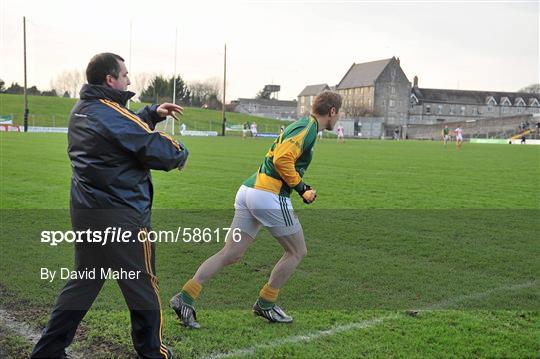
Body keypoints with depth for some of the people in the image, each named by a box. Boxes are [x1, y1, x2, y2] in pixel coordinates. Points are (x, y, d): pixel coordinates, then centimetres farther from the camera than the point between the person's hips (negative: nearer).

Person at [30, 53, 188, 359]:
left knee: (83, 283, 19)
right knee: (143, 286, 9)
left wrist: (153, 114, 12)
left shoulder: (80, 111, 11)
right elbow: (160, 150, -19)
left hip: (84, 212, 9)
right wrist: (181, 152, 1)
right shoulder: (111, 114, -18)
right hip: (120, 216, -9)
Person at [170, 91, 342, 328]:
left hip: (249, 190, 9)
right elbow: (282, 159, -21)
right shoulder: (308, 128, -8)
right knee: (297, 252, 10)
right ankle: (265, 304, 17)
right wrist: (301, 187, -10)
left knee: (231, 254, 7)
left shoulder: (300, 126, 22)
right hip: (270, 196, -9)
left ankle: (186, 297, 2)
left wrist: (302, 188, 20)